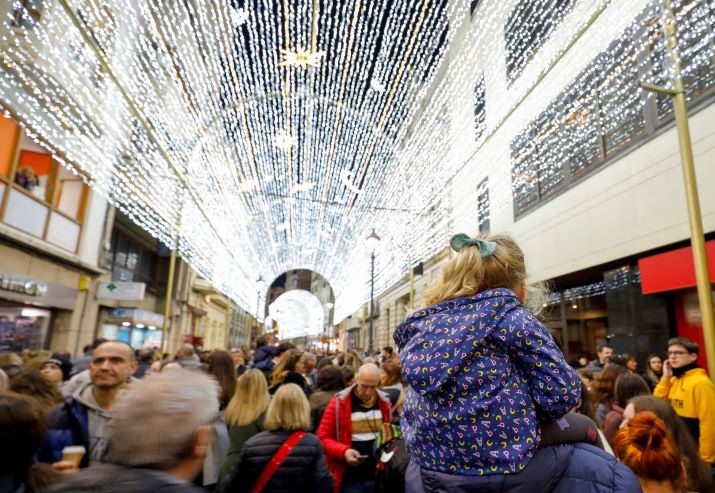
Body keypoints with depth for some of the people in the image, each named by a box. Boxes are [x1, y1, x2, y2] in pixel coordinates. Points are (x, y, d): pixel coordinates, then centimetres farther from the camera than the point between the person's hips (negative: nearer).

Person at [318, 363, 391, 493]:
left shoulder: (384, 402, 3)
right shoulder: (339, 403, -10)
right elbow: (323, 437, -8)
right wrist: (344, 451, -21)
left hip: (379, 477, 4)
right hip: (350, 479, -3)